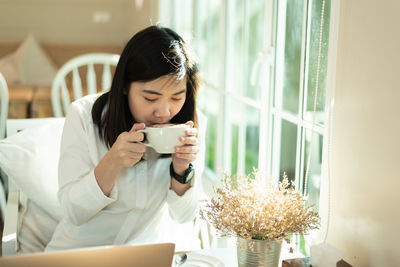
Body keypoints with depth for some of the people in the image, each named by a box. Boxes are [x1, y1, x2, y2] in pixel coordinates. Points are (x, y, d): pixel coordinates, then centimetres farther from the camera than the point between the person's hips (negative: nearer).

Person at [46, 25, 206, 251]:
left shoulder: (193, 122, -9)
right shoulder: (83, 115, -15)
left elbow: (184, 216, -5)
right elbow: (73, 212, -14)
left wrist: (182, 168, -23)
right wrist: (112, 161, -29)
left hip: (145, 256, 1)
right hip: (77, 250, -1)